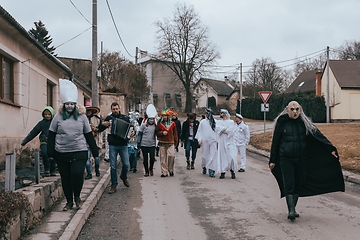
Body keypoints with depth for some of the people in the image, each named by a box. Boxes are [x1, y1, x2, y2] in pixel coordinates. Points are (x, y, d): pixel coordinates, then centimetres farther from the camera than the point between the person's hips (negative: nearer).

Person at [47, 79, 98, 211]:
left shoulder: (82, 116, 3)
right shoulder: (58, 116, 2)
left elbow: (88, 134, 7)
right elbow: (52, 134, 5)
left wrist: (95, 150, 5)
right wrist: (50, 151, -3)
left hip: (79, 152, -1)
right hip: (61, 153, 1)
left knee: (77, 174, -14)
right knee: (65, 177, 9)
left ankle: (77, 196, 13)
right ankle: (69, 201, 25)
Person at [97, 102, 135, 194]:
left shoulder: (125, 118, 6)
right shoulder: (109, 118, 4)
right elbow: (99, 129, 5)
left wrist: (133, 132, -14)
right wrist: (103, 124, -17)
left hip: (123, 145, 1)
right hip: (113, 145, -1)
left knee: (126, 164, 1)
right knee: (113, 166, 1)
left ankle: (124, 177, 32)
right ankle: (114, 185, 12)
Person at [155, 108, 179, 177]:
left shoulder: (172, 124, 7)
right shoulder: (159, 124, 5)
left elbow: (175, 133, 12)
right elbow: (156, 132, 4)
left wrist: (176, 142, 11)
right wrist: (162, 133, -13)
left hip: (170, 143, 0)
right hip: (162, 143, 0)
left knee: (171, 156, -14)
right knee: (163, 158, 1)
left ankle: (171, 170, 8)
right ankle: (164, 172, 8)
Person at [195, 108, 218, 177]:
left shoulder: (215, 122, 5)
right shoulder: (202, 122, 7)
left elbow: (217, 131, 7)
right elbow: (199, 131, 7)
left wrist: (217, 141, 4)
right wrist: (199, 140, -4)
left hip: (213, 140, 0)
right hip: (205, 141, 1)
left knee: (213, 155, -10)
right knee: (205, 155, 6)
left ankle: (211, 170, -11)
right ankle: (204, 167, 30)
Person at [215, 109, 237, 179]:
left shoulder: (231, 122, 3)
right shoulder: (218, 122, 12)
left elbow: (231, 131, -12)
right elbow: (217, 129, -8)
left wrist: (222, 130, -6)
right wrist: (226, 129, -13)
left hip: (229, 142, -2)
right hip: (221, 142, 3)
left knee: (231, 157, -8)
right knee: (222, 157, 0)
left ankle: (232, 171, 10)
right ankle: (222, 172, 5)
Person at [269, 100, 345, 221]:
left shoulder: (305, 123, 3)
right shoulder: (282, 123, -1)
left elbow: (318, 135, -2)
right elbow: (275, 142, 4)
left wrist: (330, 149, -12)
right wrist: (272, 160, 4)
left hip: (301, 160, 2)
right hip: (286, 159, -2)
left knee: (298, 184, 8)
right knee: (289, 184, -9)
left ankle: (292, 209, 21)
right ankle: (291, 210, -11)